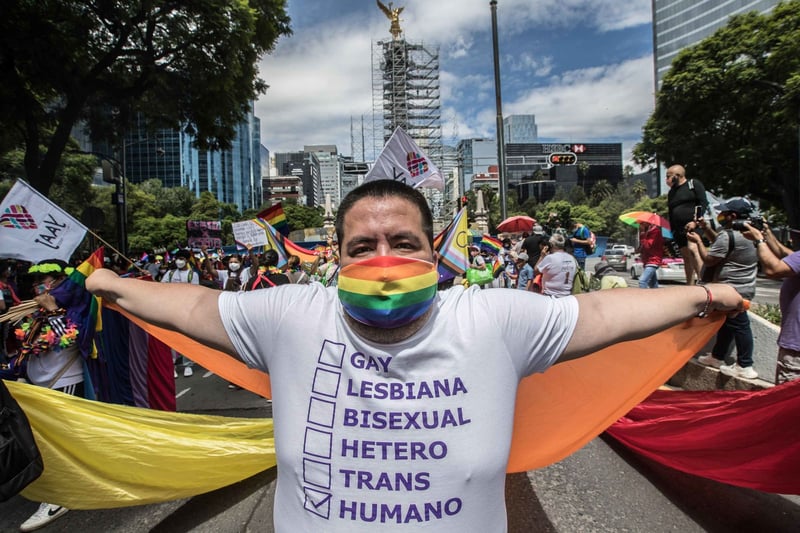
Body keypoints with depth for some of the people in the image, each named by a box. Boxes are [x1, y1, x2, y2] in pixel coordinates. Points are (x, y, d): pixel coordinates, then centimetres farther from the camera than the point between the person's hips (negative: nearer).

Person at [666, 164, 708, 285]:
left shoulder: (694, 184, 2)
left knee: (692, 249, -26)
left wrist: (696, 221, -17)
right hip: (679, 229, 7)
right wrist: (672, 231, 17)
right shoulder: (671, 192, 20)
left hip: (694, 226, -6)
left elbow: (703, 202, -6)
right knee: (686, 257, 6)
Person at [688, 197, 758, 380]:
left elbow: (708, 260, -16)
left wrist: (698, 241, -4)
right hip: (744, 287, 10)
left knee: (738, 325, -4)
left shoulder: (728, 236, -21)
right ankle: (717, 356, 29)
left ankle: (745, 366, 4)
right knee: (727, 323, 17)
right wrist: (707, 230, 17)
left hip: (733, 289, -10)